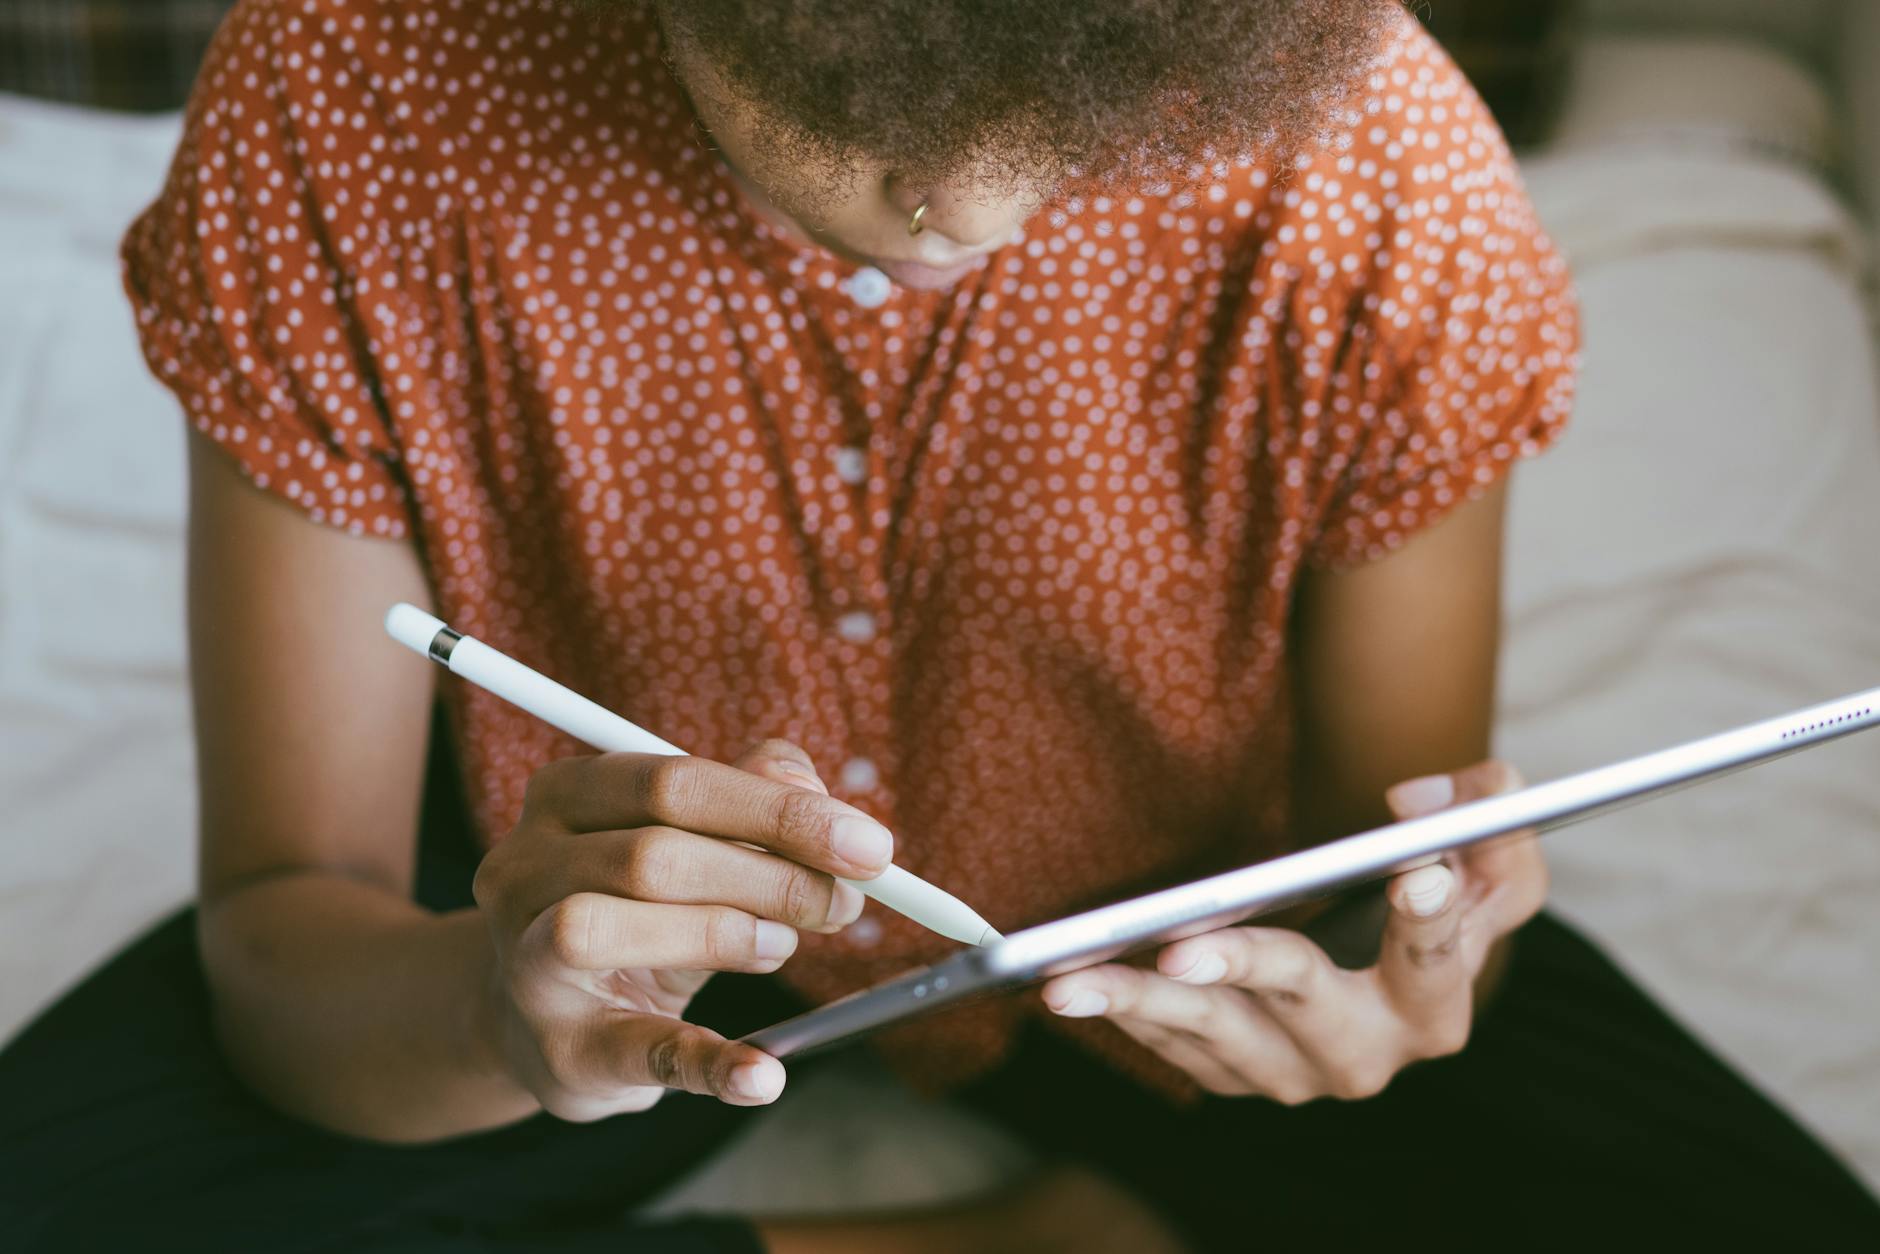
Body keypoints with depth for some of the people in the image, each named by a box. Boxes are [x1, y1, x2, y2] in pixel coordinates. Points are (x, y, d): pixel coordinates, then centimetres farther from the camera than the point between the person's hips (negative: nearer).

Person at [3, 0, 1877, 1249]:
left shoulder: (1375, 169, -26)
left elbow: (1389, 814, -11)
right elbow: (278, 942, -21)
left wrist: (1398, 980, -36)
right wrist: (494, 1006, -45)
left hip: (1152, 915, 0)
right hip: (593, 902, 2)